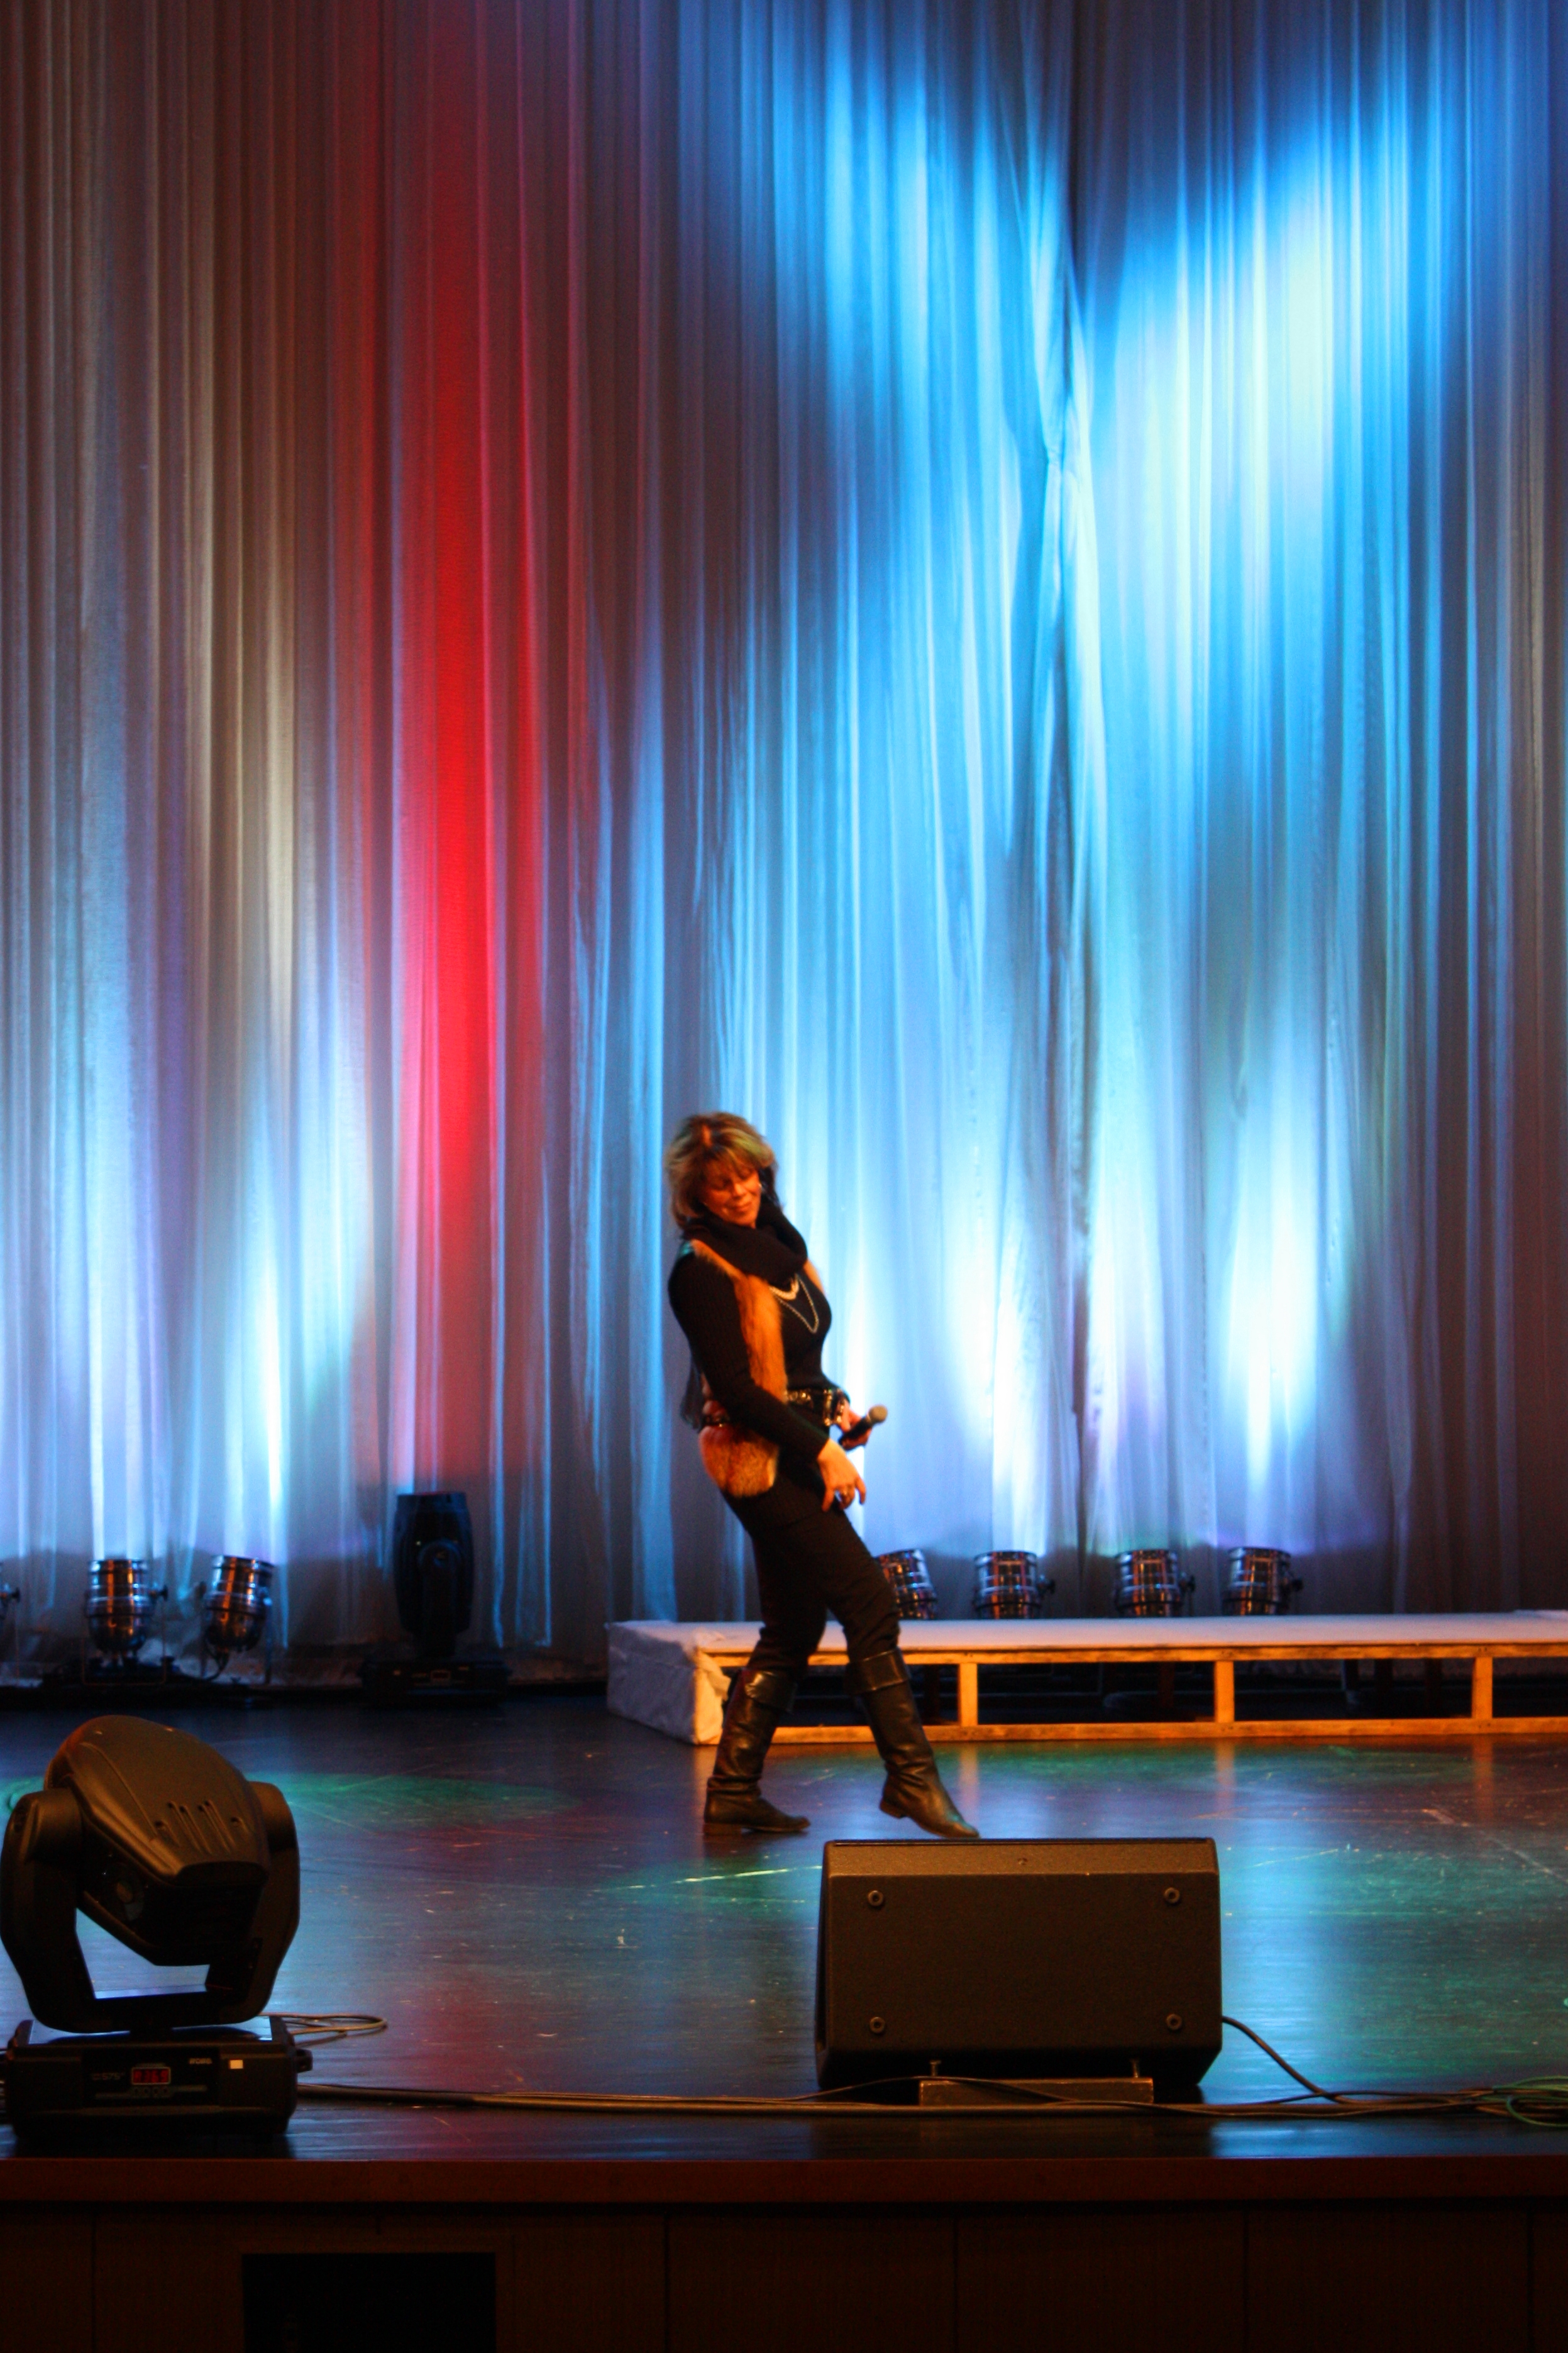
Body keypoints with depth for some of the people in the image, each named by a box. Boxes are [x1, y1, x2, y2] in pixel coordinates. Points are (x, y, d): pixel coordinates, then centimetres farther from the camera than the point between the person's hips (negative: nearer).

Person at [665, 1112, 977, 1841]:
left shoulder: (776, 1245, 13)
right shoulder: (702, 1271, -12)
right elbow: (734, 1386, -16)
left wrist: (834, 1404, 6)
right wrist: (820, 1448, -18)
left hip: (797, 1456, 9)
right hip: (760, 1459, -9)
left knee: (793, 1629, 10)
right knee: (869, 1601, -13)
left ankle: (733, 1792, 14)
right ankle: (911, 1777, -11)